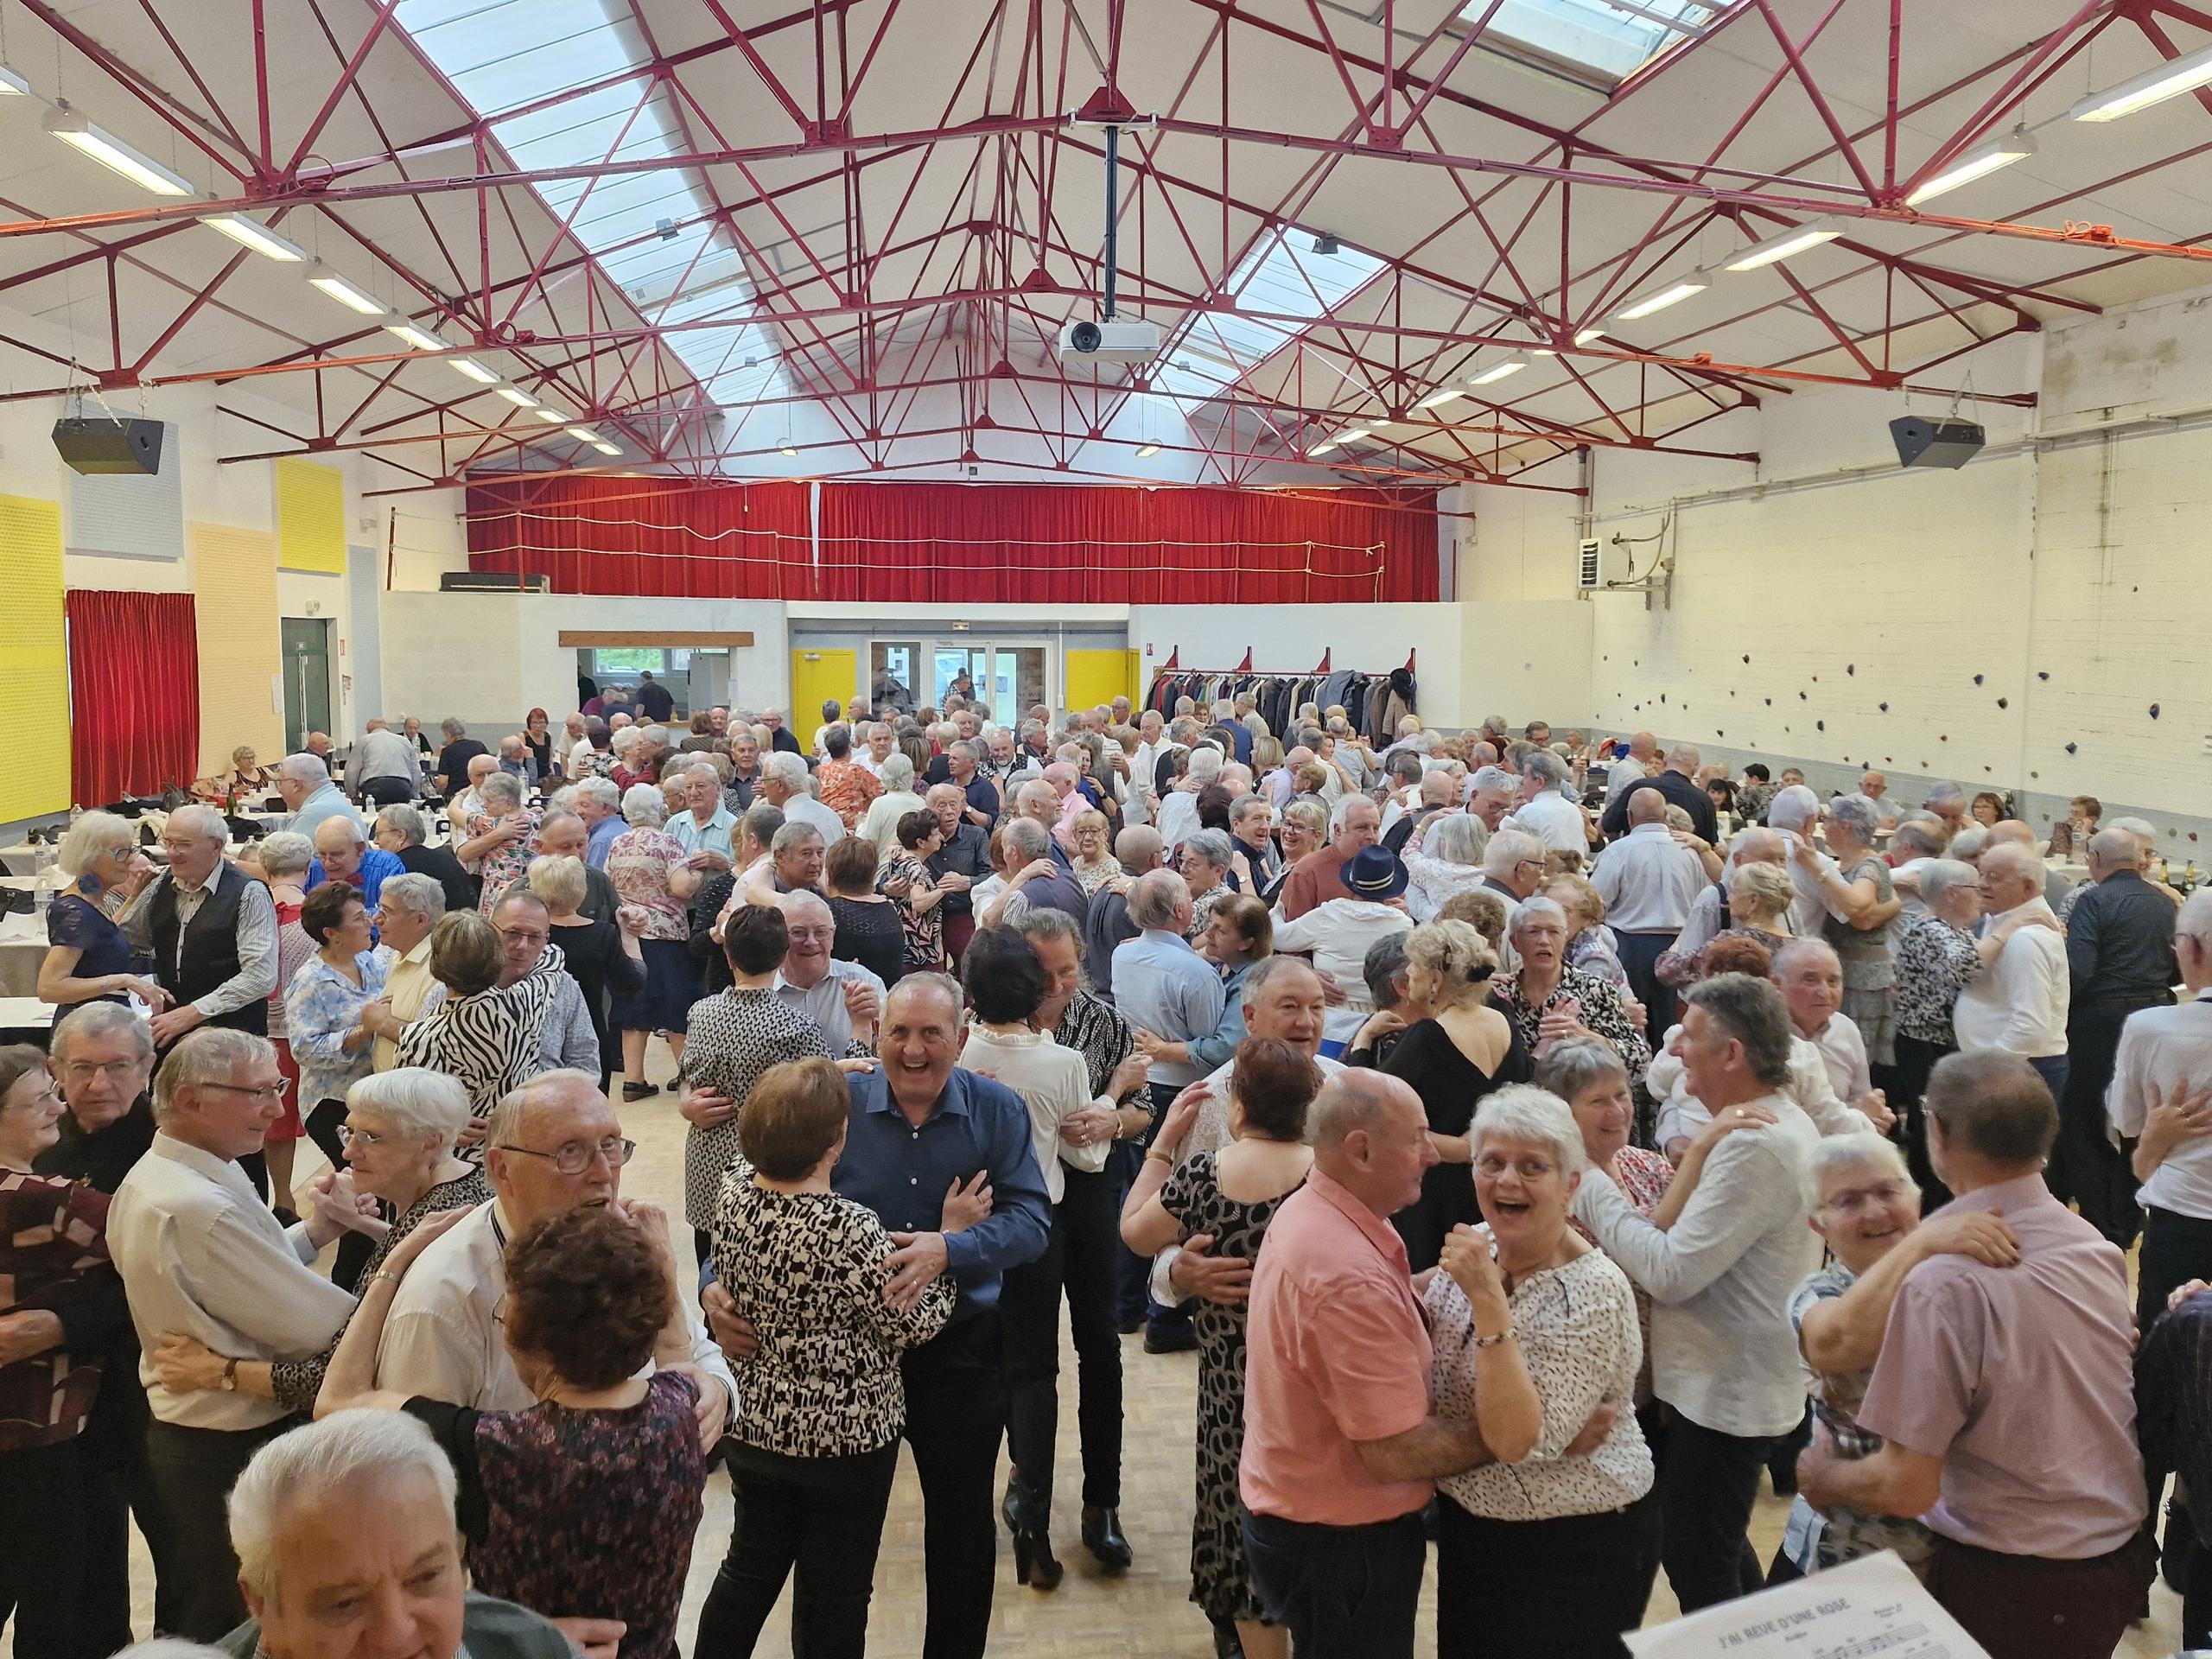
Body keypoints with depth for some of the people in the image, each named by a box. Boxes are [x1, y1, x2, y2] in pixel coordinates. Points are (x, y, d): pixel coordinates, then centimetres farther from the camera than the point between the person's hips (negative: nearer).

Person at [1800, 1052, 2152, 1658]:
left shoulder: (1944, 1283, -27)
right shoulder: (2097, 1247, -5)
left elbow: (1908, 1487, -24)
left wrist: (1822, 1478, -4)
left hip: (2011, 1587, -6)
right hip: (2123, 1560, 6)